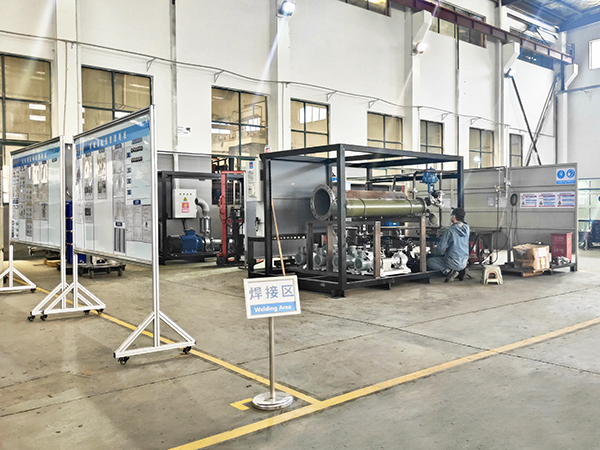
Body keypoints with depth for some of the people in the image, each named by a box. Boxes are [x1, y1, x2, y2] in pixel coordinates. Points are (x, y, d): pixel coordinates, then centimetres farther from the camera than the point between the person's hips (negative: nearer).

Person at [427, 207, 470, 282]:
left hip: (454, 263, -7)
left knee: (428, 261, 5)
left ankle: (448, 271, -10)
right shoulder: (467, 228, -1)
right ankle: (460, 271, 10)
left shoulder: (450, 231, -20)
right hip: (464, 262, 7)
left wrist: (432, 255, 5)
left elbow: (441, 249, -14)